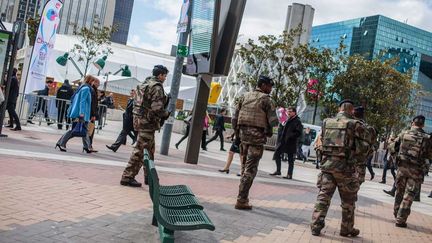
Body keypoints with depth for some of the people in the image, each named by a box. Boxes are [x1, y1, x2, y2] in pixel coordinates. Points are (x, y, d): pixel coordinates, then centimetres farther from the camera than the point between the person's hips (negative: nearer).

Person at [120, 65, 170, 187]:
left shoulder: (144, 84, 16)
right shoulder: (157, 87, -13)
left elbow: (138, 103, 18)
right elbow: (157, 108, -22)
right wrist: (166, 114, -5)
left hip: (139, 120, 10)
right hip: (148, 122, -10)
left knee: (150, 149, 19)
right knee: (140, 150, -6)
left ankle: (149, 176, 27)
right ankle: (127, 176, -4)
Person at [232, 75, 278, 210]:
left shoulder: (245, 96, 12)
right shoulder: (265, 99, -6)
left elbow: (235, 118, 10)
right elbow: (273, 121, -10)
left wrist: (238, 131, 18)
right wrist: (268, 130, 8)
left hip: (244, 134, 6)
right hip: (257, 136, -6)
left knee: (246, 166, 18)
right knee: (250, 169, -4)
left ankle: (243, 196, 24)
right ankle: (241, 200, -5)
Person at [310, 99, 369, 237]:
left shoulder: (327, 122, 7)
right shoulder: (355, 124, -7)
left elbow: (323, 142, 10)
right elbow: (360, 148, -6)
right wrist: (362, 158, 14)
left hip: (327, 164, 4)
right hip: (345, 167, -3)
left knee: (323, 196, 9)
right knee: (348, 201, 12)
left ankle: (316, 226, 7)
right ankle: (347, 229, 22)